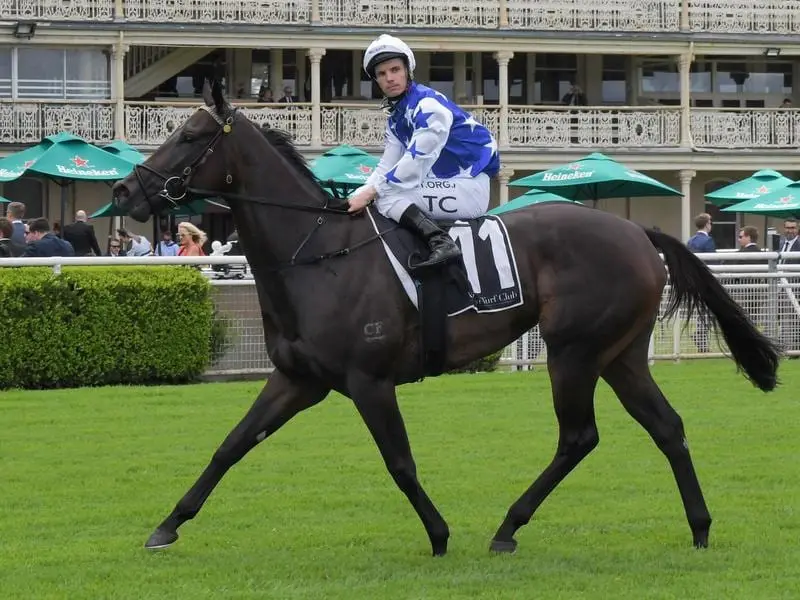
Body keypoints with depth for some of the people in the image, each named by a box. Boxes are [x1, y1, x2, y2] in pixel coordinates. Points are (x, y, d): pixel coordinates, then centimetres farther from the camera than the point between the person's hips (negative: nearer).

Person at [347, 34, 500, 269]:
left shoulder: (429, 104, -16)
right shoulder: (396, 118, 13)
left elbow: (417, 160, -23)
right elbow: (387, 167, 10)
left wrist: (370, 192, -24)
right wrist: (359, 196, -7)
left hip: (468, 188, -10)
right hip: (443, 184, 10)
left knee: (386, 198, -21)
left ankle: (440, 243, -36)